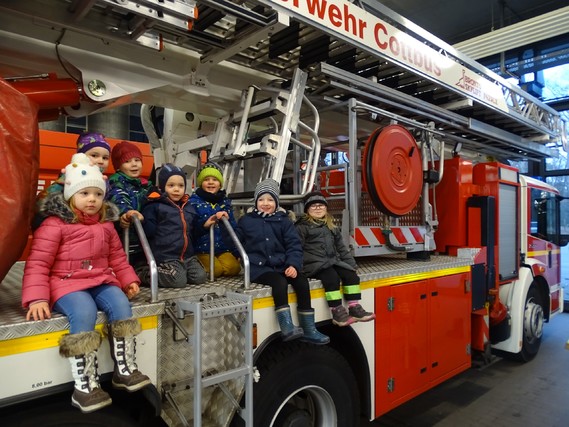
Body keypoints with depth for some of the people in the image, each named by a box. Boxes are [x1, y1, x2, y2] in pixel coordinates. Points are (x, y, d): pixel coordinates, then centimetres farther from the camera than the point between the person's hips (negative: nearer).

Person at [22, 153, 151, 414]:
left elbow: (117, 257, 21)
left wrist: (129, 280, 10)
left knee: (121, 305, -23)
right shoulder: (55, 224, -6)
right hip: (66, 283, -5)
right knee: (84, 313, -33)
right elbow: (38, 264, -8)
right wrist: (37, 298, -18)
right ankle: (84, 385, -23)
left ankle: (125, 370, -9)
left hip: (102, 280, 5)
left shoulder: (106, 224, 13)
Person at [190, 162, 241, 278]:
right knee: (215, 269, -25)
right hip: (202, 249, -3)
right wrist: (204, 224, -23)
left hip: (223, 248, 3)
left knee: (233, 267, -21)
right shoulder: (193, 201, 2)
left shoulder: (225, 201, 14)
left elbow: (234, 228, 13)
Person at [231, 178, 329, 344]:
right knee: (280, 282, -32)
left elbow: (294, 245, 2)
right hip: (258, 267, -3)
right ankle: (287, 327, -36)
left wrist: (293, 265, -13)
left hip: (281, 265, 3)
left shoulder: (284, 221, 10)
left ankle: (308, 330, -11)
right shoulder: (246, 220, 8)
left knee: (302, 281, -20)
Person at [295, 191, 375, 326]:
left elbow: (341, 248, 22)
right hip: (314, 264, -6)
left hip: (333, 261, 6)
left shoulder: (331, 227, 22)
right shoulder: (302, 227, 2)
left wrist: (351, 264, 13)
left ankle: (354, 308, -11)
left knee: (350, 274, -16)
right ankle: (337, 312, -23)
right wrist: (300, 266, -21)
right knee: (332, 277, -31)